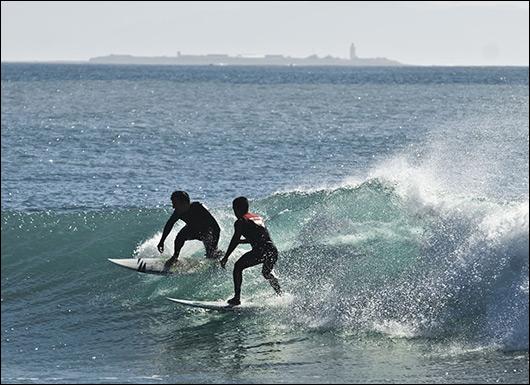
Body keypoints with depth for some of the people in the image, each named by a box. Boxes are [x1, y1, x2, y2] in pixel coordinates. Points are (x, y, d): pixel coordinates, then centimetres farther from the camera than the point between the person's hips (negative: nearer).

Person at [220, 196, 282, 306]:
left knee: (238, 266, 7)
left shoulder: (241, 222, 3)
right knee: (267, 273, 33)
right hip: (273, 250, 7)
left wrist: (225, 257, -4)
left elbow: (235, 240, -5)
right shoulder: (258, 218, 26)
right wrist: (243, 241, 47)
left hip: (261, 251, -7)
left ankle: (237, 298, 0)